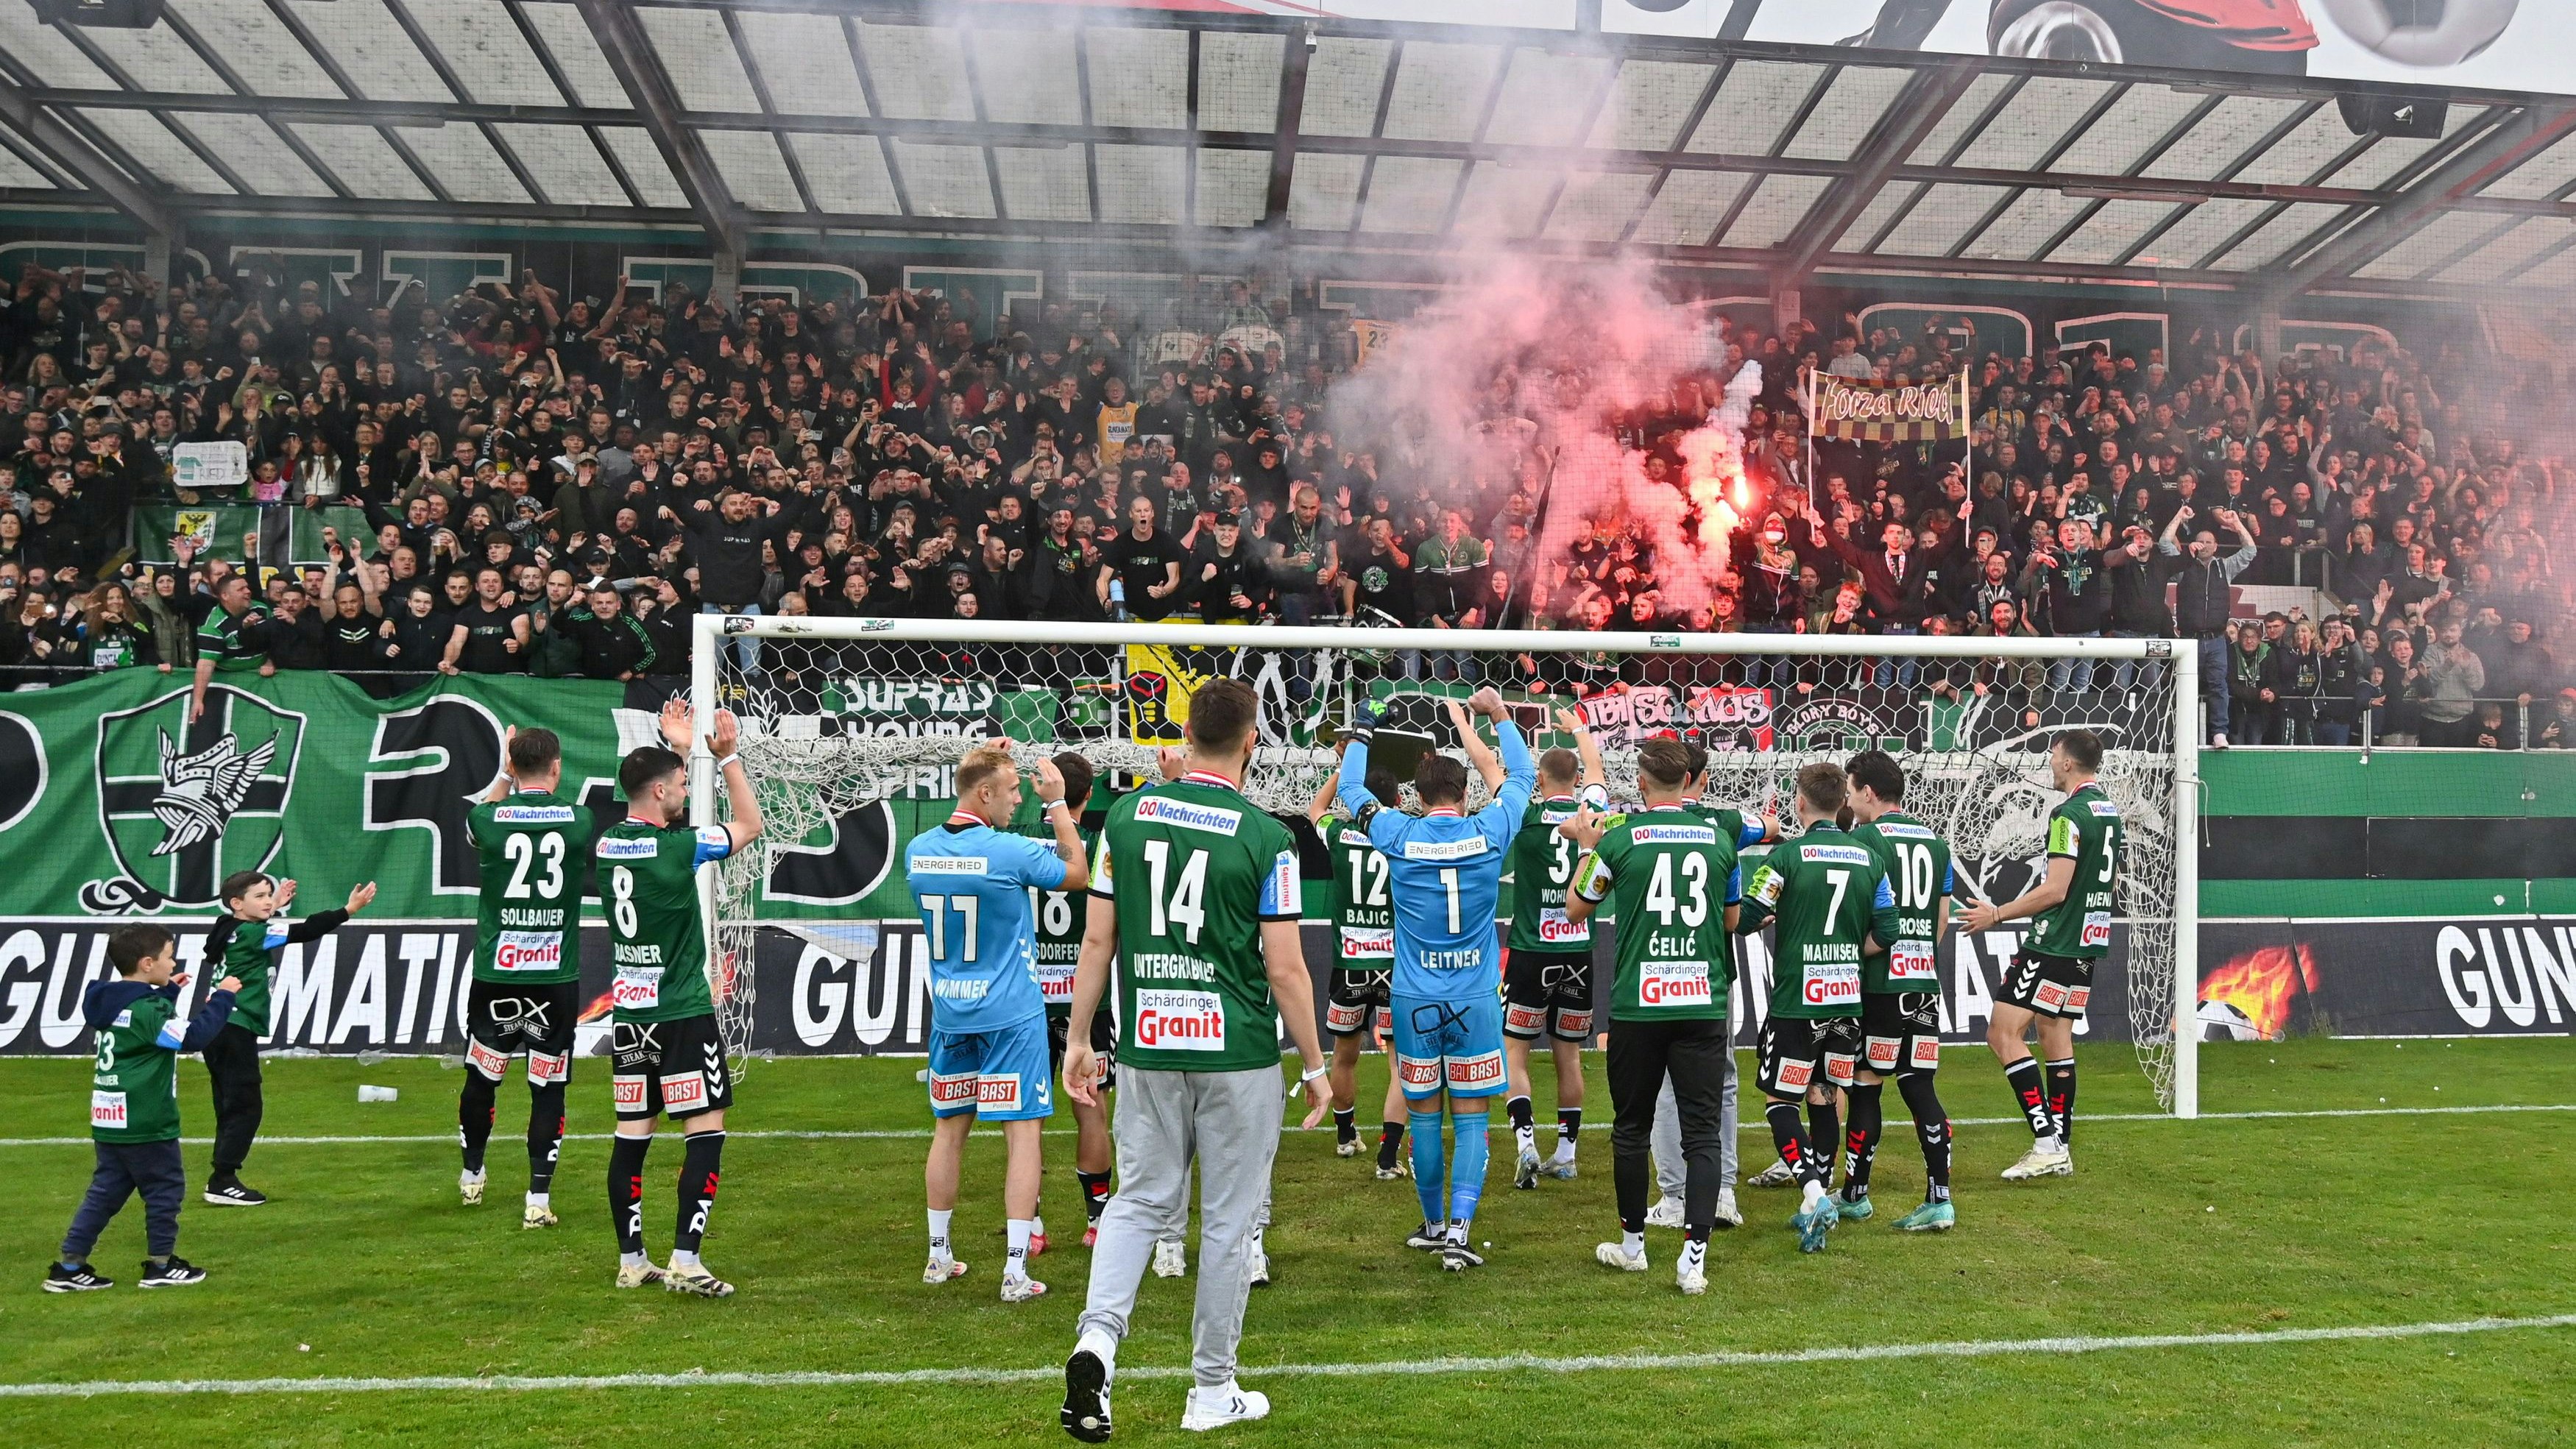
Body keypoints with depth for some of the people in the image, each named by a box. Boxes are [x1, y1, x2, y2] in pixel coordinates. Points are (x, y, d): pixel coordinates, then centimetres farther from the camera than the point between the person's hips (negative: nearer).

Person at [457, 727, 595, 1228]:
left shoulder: (488, 818, -5)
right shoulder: (578, 819, -5)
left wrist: (505, 777, 29)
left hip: (495, 974, 1)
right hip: (557, 978, -1)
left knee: (482, 1077, 17)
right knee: (549, 1088, 4)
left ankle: (472, 1176, 36)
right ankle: (538, 1199, 6)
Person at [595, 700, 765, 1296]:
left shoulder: (606, 843, 3)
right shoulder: (677, 848, -16)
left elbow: (656, 821, 26)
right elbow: (750, 825, -1)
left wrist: (677, 750, 30)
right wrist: (728, 756, 3)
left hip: (628, 1012, 7)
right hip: (684, 1012, -7)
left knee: (631, 1134, 10)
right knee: (706, 1130, -1)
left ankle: (631, 1261, 17)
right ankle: (685, 1261, -4)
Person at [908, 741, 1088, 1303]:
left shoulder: (917, 850, 0)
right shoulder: (1011, 852, -17)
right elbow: (1078, 875, -1)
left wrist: (984, 763, 18)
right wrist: (1056, 805, 4)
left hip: (948, 1015, 6)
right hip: (1010, 1015, -6)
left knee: (949, 1128, 17)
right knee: (1022, 1132, 0)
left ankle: (939, 1256, 28)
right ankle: (1016, 1272, -1)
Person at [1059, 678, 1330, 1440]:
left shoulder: (1126, 814, 0)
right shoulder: (1264, 836, -10)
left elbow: (1098, 938, 3)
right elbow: (1286, 968, -9)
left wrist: (1078, 1039, 12)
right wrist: (1315, 1065, 2)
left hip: (1148, 1045, 3)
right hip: (1239, 1053, -3)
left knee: (1141, 1198, 17)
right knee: (1230, 1220, 10)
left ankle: (1096, 1338, -4)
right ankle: (1212, 1391, 21)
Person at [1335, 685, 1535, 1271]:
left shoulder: (1399, 836, -6)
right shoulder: (1489, 831, -5)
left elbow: (1351, 789, 12)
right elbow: (1522, 777, 15)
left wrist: (1362, 731, 25)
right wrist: (1499, 716, 26)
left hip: (1415, 1000, 0)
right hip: (1476, 999, 0)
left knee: (1423, 1113, 12)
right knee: (1470, 1117, 3)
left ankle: (1434, 1224, 24)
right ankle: (1459, 1229, -7)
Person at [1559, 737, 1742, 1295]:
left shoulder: (1619, 838, -5)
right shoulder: (1718, 839, 3)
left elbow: (1576, 910, 8)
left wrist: (1588, 848, 20)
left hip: (1637, 1004, -1)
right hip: (1705, 1003, 2)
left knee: (1632, 1127, 13)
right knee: (1701, 1130, 3)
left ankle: (1632, 1243, 25)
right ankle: (1694, 1254, -4)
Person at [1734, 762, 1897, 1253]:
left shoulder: (1787, 855, -11)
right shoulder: (1869, 858, 4)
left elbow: (1744, 918, -12)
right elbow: (1886, 931, 4)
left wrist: (1766, 921, 10)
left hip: (1797, 1000, -5)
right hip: (1847, 997, 5)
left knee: (1781, 1101, 2)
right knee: (1823, 1098, 16)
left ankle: (1813, 1192, -16)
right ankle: (1819, 1206, 21)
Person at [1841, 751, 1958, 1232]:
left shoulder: (1863, 840, -9)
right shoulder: (1937, 843, 12)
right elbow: (1942, 921, 17)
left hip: (1878, 984, -6)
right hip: (1925, 982, 6)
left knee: (1865, 1086, 3)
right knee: (1919, 1086, 7)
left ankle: (1855, 1194, 14)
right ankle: (1940, 1199, 3)